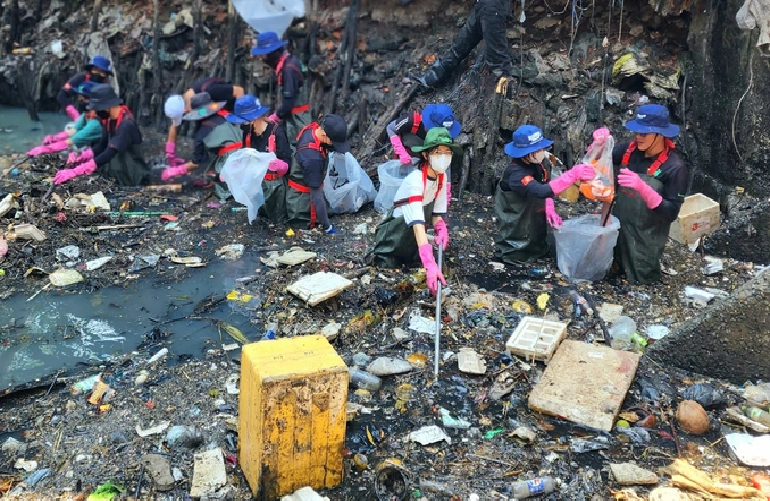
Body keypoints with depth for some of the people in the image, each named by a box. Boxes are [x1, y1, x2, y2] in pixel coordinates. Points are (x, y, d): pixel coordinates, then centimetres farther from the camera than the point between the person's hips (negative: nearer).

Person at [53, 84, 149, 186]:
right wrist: (87, 154, -11)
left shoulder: (126, 124, -25)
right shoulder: (109, 119, 1)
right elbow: (102, 144, 10)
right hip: (118, 175, 8)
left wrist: (75, 171, -37)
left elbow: (110, 153, -33)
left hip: (134, 180, -8)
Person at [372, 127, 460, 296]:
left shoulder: (441, 178, -8)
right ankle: (381, 256, 3)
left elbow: (436, 213, 2)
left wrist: (441, 228, -23)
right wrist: (430, 264, -50)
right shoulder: (415, 181, -31)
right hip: (393, 234, -6)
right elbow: (418, 224, -40)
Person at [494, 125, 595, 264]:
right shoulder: (516, 174, -36)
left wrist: (549, 209, -10)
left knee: (538, 247, 27)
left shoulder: (535, 164, -9)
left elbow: (544, 186, 6)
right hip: (517, 225, -8)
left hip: (534, 219, 8)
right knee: (519, 254, 11)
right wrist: (573, 175, -55)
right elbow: (541, 191, -51)